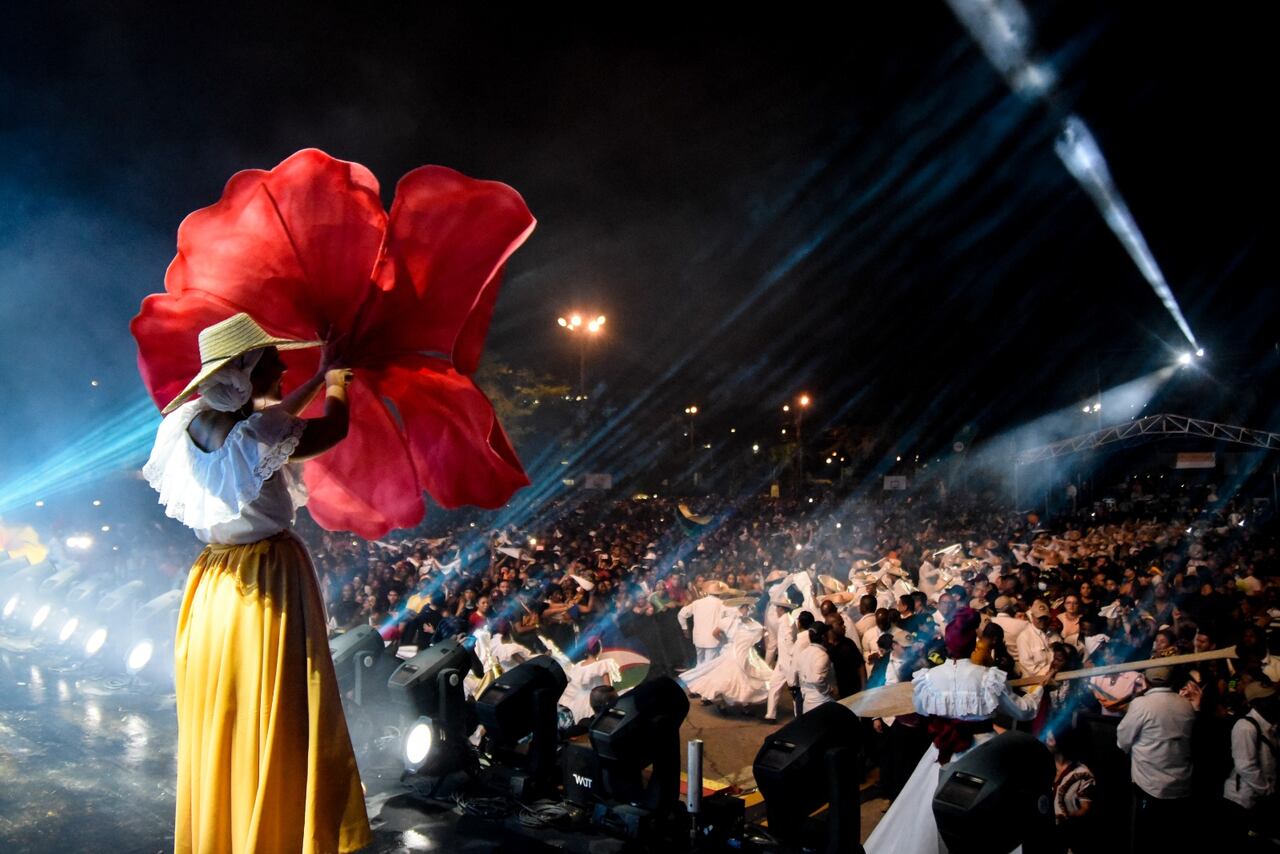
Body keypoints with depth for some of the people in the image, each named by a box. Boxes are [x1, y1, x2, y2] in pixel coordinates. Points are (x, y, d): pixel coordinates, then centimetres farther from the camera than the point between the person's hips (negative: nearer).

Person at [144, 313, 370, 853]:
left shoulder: (196, 423, 1)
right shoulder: (252, 434, -20)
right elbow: (333, 427, -6)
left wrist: (319, 377, 28)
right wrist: (335, 381, 14)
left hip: (214, 585, 8)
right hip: (269, 584, -8)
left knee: (218, 727, 16)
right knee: (274, 730, 1)